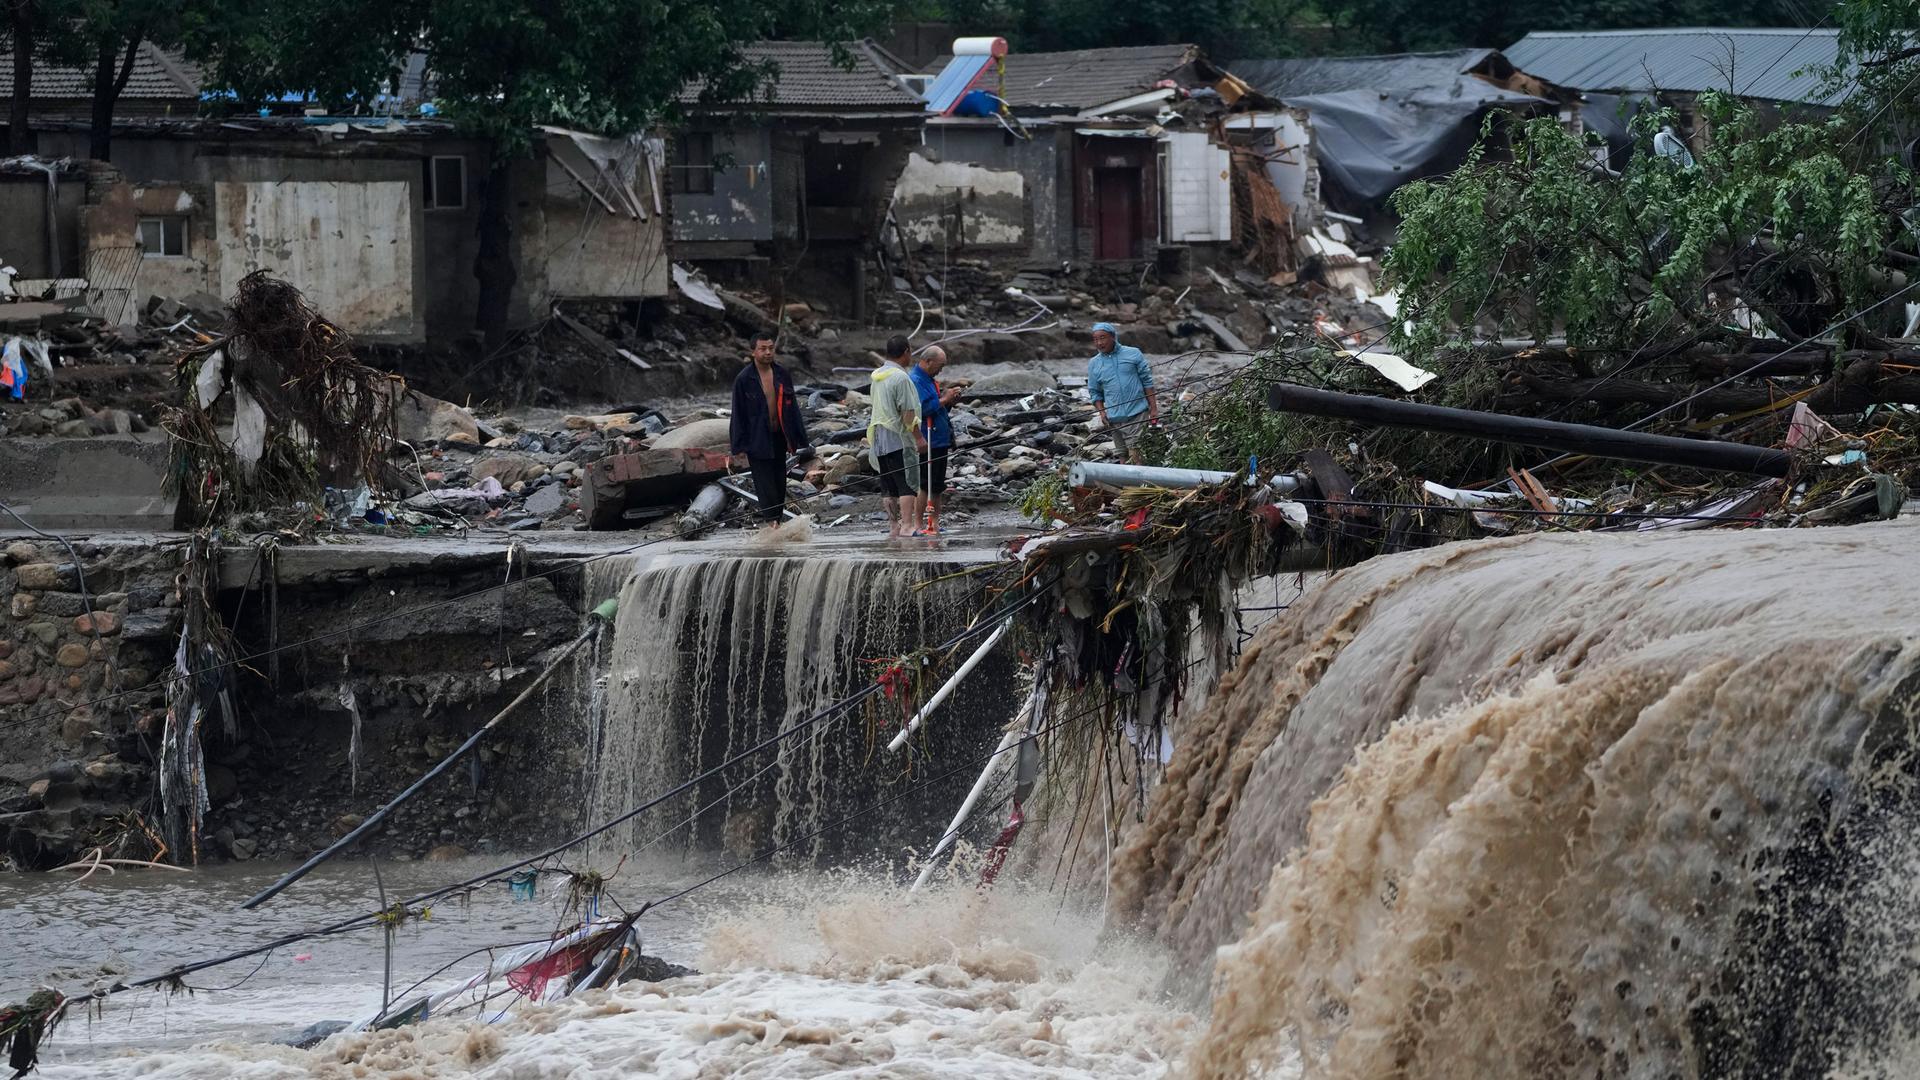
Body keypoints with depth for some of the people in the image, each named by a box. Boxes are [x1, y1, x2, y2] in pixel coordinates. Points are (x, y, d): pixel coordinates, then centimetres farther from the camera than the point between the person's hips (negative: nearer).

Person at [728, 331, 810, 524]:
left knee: (779, 484, 8)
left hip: (779, 439, 4)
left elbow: (792, 407, 10)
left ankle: (777, 519, 15)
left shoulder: (783, 375, 5)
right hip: (757, 441, -4)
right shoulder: (743, 380, -7)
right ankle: (772, 522, -3)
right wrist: (739, 447, -7)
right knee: (765, 486, -5)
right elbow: (738, 414, -5)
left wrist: (798, 440, 7)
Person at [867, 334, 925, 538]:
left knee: (888, 486, 10)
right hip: (899, 438, -8)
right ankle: (907, 525, -17)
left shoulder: (876, 376, 12)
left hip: (879, 437, 8)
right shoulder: (901, 378, -14)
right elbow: (907, 412, -16)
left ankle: (893, 526, 13)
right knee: (907, 483, -8)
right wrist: (919, 437, -12)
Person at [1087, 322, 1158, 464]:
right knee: (1122, 454, 5)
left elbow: (1147, 381, 4)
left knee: (1134, 452, -13)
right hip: (1115, 418, 3)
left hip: (1137, 413, -3)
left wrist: (1153, 409, 0)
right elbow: (1095, 392, 14)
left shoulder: (1133, 354, 1)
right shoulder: (1093, 364, 8)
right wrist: (1102, 412, -2)